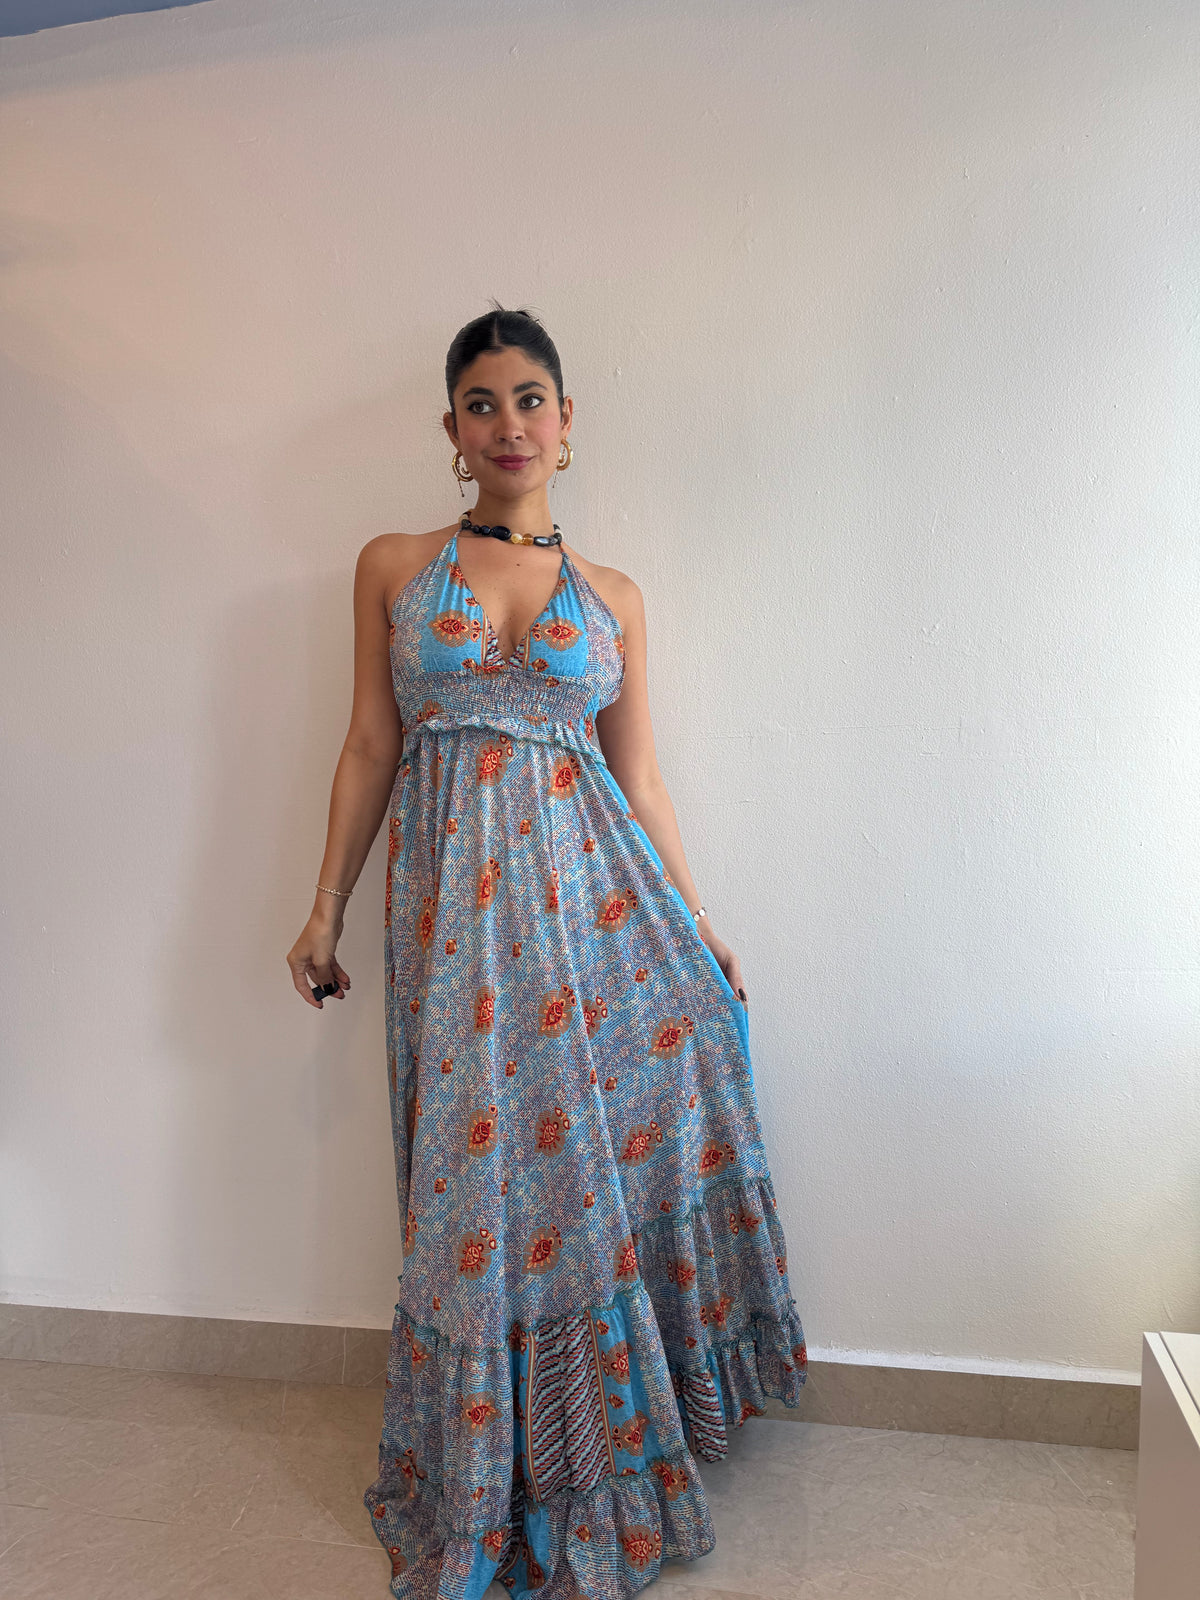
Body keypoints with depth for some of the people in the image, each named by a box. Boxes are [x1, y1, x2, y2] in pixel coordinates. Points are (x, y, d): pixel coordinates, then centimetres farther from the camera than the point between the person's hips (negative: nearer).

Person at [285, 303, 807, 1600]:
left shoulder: (612, 598, 8)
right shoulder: (392, 568, 7)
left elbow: (639, 777, 8)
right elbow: (371, 747, 6)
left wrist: (701, 932, 7)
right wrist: (324, 909, 5)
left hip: (596, 891, 1)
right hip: (455, 902, 0)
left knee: (605, 1145, 1)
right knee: (477, 1180, 6)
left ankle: (598, 1467, 28)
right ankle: (486, 1487, 32)